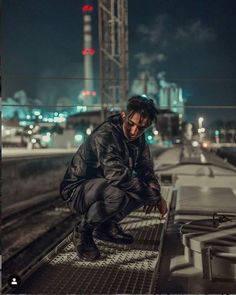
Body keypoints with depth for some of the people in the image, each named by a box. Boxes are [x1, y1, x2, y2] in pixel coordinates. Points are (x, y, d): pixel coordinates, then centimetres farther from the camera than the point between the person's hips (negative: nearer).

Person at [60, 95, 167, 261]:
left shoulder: (138, 139, 0)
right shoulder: (104, 135, -27)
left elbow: (146, 169, 8)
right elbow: (116, 173, -39)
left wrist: (157, 195, -12)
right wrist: (151, 196, -30)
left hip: (106, 185, 9)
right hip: (77, 190, -8)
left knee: (146, 188, -5)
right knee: (117, 194, -36)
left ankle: (107, 225, 10)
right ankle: (83, 231, -9)